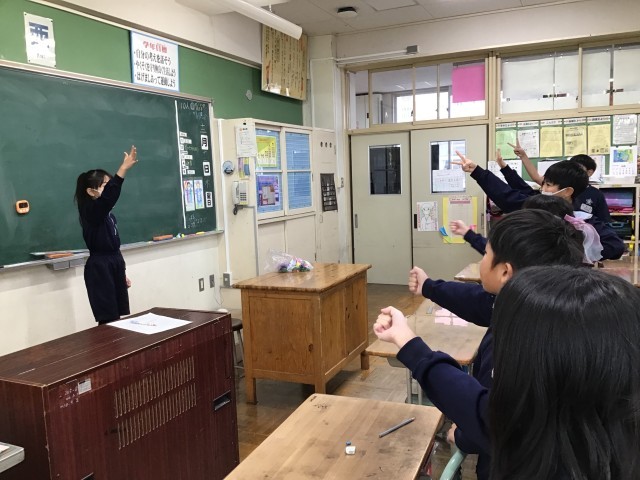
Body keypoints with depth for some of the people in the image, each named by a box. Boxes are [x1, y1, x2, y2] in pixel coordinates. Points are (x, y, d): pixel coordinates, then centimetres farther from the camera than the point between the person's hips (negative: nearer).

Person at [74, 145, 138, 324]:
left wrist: (122, 273, 19)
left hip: (114, 264, 9)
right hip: (99, 267, -9)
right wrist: (124, 168, -41)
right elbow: (109, 195, -34)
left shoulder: (107, 212, 12)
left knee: (120, 316, 10)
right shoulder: (91, 211, -13)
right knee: (108, 319, -6)